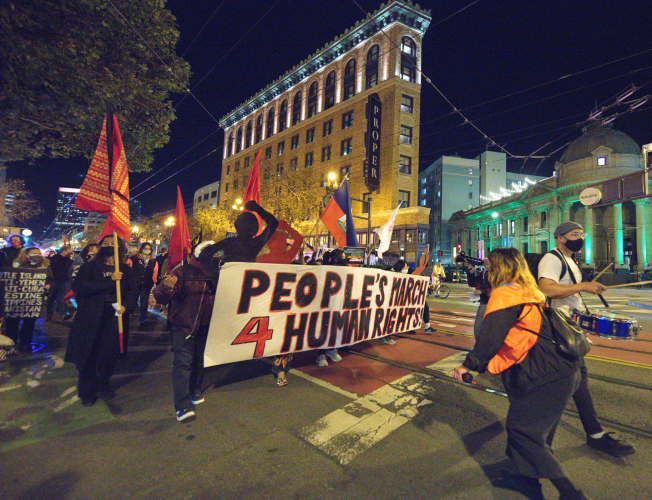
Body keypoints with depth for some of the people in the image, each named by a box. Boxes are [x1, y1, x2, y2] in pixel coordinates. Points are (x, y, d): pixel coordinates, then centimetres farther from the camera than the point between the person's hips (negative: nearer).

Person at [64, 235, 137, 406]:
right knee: (89, 355, 5)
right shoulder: (89, 267, 0)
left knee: (109, 354, 6)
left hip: (113, 318, 2)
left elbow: (131, 291, 4)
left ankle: (103, 385, 32)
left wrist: (125, 305, -15)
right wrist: (109, 280, -22)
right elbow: (79, 287, -15)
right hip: (90, 318, -1)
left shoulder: (125, 270, 6)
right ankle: (87, 392, 25)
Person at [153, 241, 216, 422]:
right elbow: (160, 297, -16)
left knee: (200, 359, 16)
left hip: (206, 326, 5)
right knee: (183, 361, -8)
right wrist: (166, 287, -37)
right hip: (184, 325, -4)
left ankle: (195, 391, 37)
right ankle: (182, 405, -3)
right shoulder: (182, 272, -10)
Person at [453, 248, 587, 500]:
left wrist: (469, 365, -11)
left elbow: (490, 337, -20)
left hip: (545, 377, -10)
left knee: (521, 429, 2)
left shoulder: (504, 295, -16)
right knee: (534, 428, 21)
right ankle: (529, 478, 36)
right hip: (560, 372, 10)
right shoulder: (527, 294, 13)